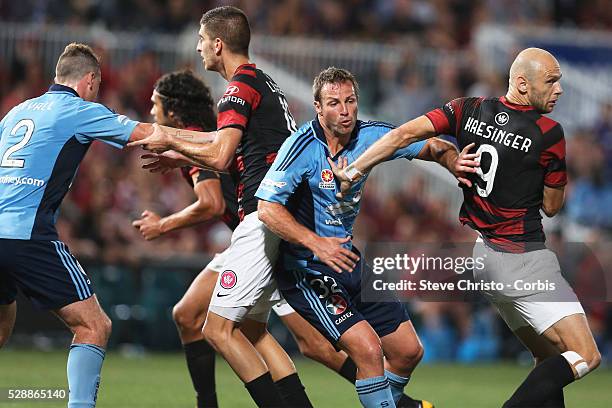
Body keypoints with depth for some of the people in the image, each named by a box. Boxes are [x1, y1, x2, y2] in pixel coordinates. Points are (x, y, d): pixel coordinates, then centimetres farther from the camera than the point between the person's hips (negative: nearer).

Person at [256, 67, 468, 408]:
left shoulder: (370, 136, -2)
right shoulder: (303, 146, -18)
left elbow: (433, 147, 9)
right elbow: (268, 209, -22)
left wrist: (454, 162, -13)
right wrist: (316, 243, -31)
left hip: (350, 260, 7)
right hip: (309, 271, -7)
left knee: (409, 351, 8)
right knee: (368, 349, -22)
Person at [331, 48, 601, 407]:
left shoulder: (469, 111, 2)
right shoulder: (549, 133, -13)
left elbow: (404, 135, -7)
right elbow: (552, 206, -2)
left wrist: (353, 171, -2)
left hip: (479, 254, 8)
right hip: (521, 260, -8)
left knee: (550, 357, 14)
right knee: (585, 356, -11)